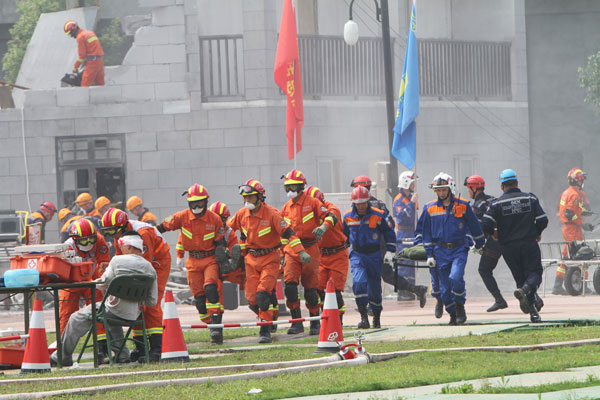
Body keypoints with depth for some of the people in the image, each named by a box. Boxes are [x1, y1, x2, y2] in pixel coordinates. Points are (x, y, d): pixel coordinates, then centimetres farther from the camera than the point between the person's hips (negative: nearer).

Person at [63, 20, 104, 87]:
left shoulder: (80, 37, -8)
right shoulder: (90, 33, 18)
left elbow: (82, 55, -9)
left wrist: (75, 67, 1)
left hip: (92, 62, -9)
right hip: (100, 61, 9)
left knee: (85, 84, -9)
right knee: (100, 84, 9)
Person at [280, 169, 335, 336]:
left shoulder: (312, 203, 0)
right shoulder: (286, 208, 14)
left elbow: (331, 217, -5)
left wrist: (323, 227, -26)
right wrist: (283, 254, 18)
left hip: (310, 250, -3)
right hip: (291, 250, 3)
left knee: (310, 288, -1)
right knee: (290, 284, -13)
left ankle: (315, 324, 13)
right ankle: (297, 322, -6)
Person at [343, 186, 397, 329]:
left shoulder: (378, 216, -6)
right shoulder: (348, 217, -1)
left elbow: (389, 234, 5)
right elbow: (344, 236, 17)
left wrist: (391, 251, 0)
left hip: (374, 255, 0)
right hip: (357, 255, 0)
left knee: (375, 288, 8)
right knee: (359, 282, -23)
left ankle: (377, 316, 30)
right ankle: (363, 317, -21)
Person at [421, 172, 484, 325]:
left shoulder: (462, 205, -1)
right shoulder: (429, 209, 4)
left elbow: (474, 226, 12)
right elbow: (427, 233, 11)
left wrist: (479, 244, 20)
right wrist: (429, 254, 7)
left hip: (459, 249, -2)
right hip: (441, 251, 2)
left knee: (455, 277, -23)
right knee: (445, 287, 0)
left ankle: (460, 307, -2)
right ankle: (453, 314, 17)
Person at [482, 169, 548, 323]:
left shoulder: (497, 203, -3)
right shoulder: (530, 199, 2)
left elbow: (486, 225, -11)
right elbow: (543, 220, 0)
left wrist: (493, 233, 12)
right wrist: (537, 233, 20)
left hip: (509, 247, 1)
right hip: (529, 244, -1)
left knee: (520, 277, 8)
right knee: (534, 272, 4)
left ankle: (533, 312, 2)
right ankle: (525, 289, -30)